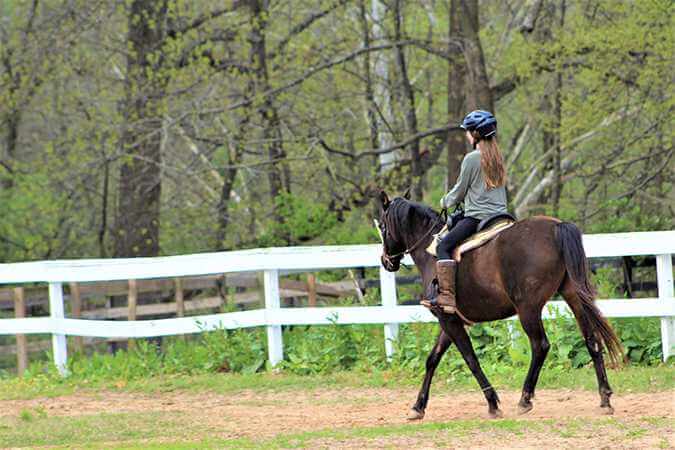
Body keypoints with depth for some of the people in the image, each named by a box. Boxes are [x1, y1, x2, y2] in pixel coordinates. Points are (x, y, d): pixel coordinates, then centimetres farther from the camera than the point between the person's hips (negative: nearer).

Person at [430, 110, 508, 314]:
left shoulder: (471, 159, -9)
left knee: (444, 246, -11)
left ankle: (447, 295, -25)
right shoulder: (498, 157, 14)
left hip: (477, 217, -8)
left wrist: (446, 202, 17)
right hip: (500, 217, 8)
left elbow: (460, 191, -4)